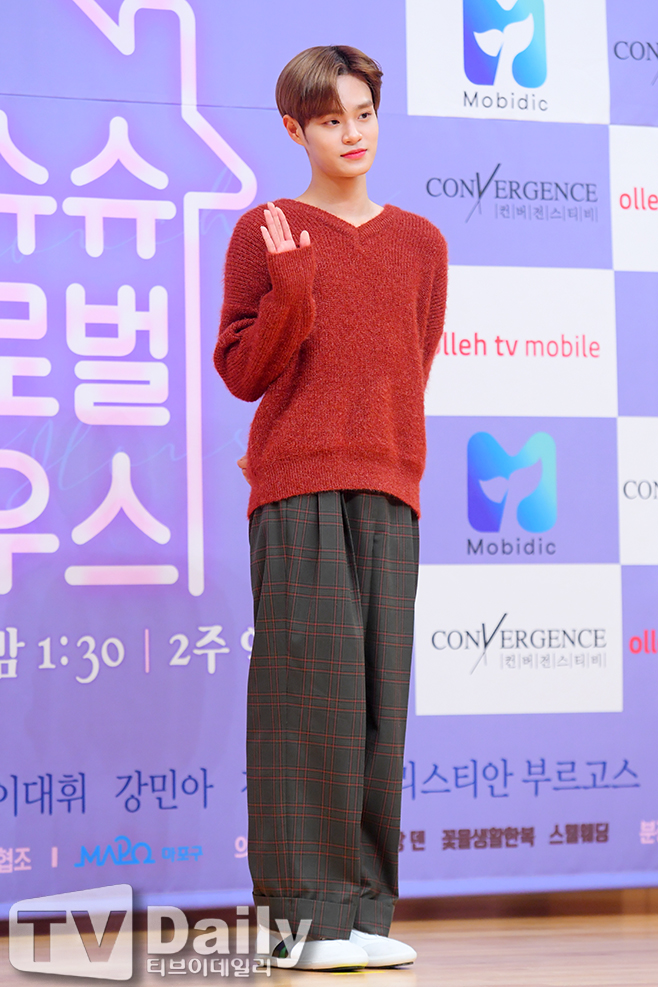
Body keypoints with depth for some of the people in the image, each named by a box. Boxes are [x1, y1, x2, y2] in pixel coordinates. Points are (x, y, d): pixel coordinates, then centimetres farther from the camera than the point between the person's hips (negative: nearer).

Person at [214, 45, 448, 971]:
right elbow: (243, 372, 0)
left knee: (380, 695, 1)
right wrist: (293, 288, -14)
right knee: (312, 689, -9)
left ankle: (366, 910, 7)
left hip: (387, 488, 4)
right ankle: (309, 910, -4)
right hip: (296, 490, -4)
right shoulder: (265, 232, 5)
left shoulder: (421, 243, 16)